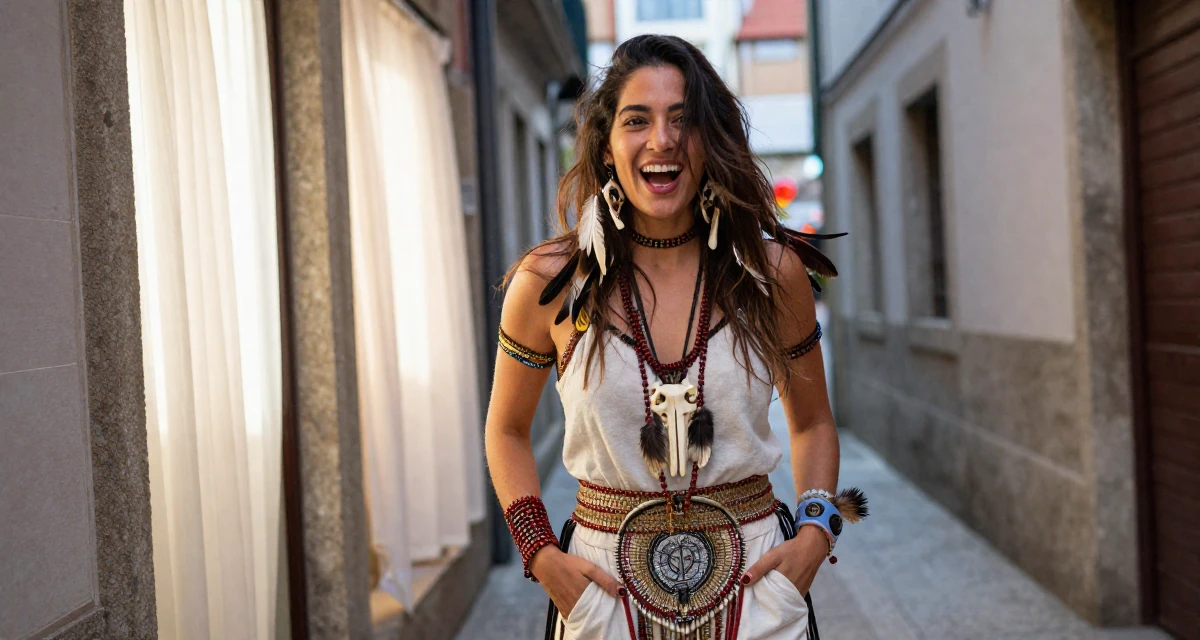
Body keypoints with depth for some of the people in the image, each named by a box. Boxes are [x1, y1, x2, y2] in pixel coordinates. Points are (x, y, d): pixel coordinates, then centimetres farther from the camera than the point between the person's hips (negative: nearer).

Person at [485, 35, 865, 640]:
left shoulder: (773, 273, -5)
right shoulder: (549, 283, -8)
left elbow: (812, 422, 10)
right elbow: (507, 431, 6)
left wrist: (816, 531, -5)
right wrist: (541, 554, -6)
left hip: (753, 580, 1)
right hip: (606, 583, 0)